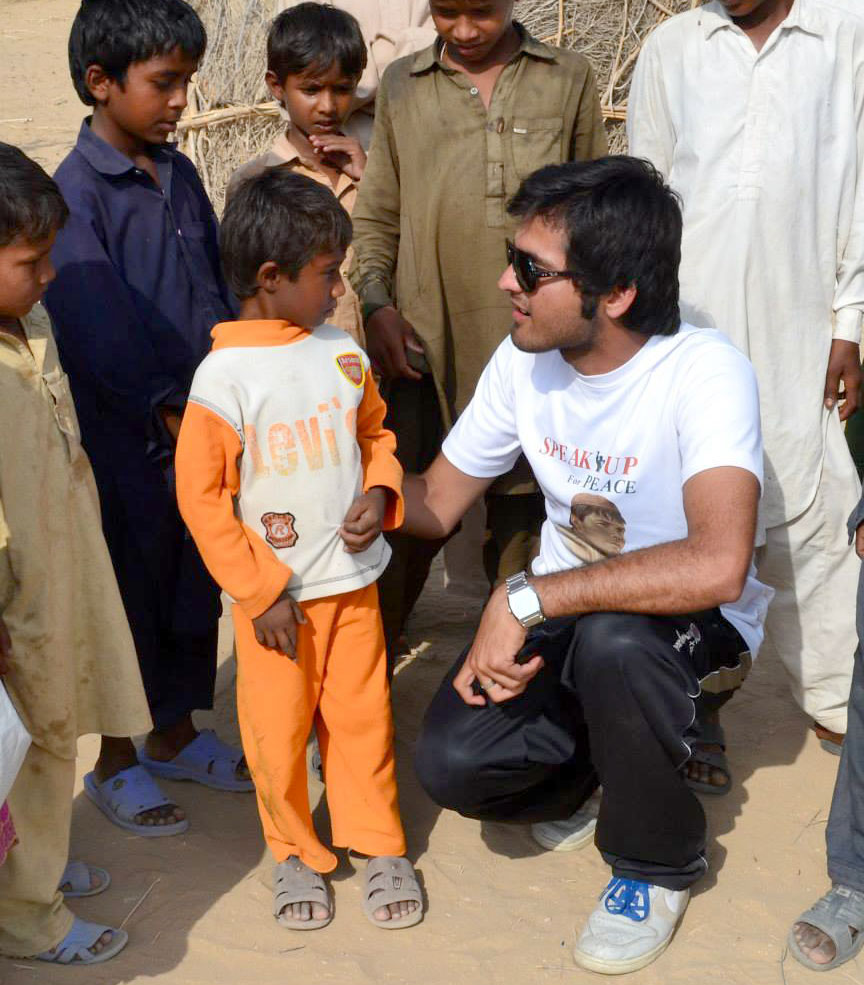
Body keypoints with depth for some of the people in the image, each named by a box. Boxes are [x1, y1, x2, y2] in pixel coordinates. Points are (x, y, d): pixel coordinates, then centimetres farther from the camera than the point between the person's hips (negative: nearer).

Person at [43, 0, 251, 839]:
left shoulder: (180, 177, 8)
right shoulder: (75, 191, -15)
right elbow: (96, 319, -26)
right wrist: (164, 407, -35)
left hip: (203, 432, 7)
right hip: (125, 442, -7)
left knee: (194, 586, 17)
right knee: (126, 597, 7)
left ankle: (175, 737, 37)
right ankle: (114, 765, 25)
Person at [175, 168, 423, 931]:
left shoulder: (342, 353, 1)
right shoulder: (224, 377, -15)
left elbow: (375, 434, 16)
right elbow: (201, 497, -12)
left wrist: (380, 493, -5)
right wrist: (261, 594, -12)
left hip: (354, 580, 4)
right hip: (274, 595, -4)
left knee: (363, 716, 13)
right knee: (278, 728, 8)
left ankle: (379, 845, 31)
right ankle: (296, 853, 30)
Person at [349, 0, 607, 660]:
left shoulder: (569, 79, 8)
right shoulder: (402, 85, 11)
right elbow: (376, 216, 13)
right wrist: (376, 303, -1)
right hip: (425, 344, 0)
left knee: (522, 517, 10)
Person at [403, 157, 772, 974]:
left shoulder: (704, 372, -28)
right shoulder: (523, 359, -8)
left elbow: (717, 566, -43)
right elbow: (435, 503, 3)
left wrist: (524, 600, -37)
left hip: (690, 616, -4)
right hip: (561, 607, 5)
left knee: (614, 637, -39)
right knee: (452, 763, -19)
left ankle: (657, 862, -8)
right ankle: (600, 758, 17)